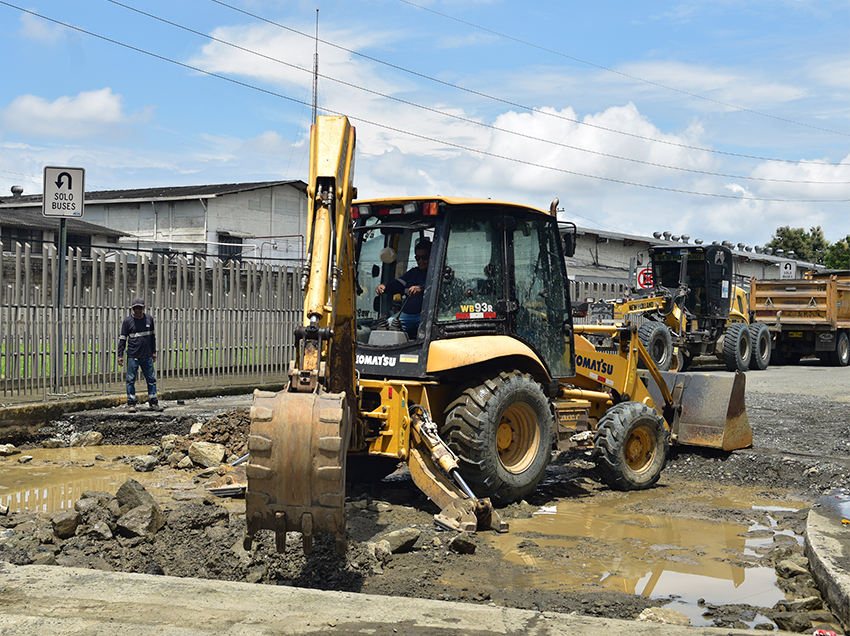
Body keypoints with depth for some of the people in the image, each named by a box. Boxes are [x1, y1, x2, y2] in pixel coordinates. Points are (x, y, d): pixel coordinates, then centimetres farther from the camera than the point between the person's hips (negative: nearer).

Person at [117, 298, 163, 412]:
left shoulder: (149, 319, 8)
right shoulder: (127, 321, -1)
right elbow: (122, 339, 1)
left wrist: (154, 352, 18)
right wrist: (120, 355, -4)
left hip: (147, 356, 3)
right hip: (133, 357, -3)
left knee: (152, 380, 6)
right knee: (131, 380, 0)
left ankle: (153, 403, 14)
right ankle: (131, 403, 9)